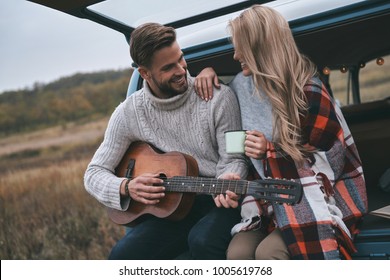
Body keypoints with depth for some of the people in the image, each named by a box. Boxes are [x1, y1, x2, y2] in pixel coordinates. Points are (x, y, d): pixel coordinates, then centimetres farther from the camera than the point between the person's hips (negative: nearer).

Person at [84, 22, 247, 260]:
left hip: (219, 203, -2)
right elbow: (94, 173, 4)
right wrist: (127, 187, -17)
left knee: (203, 241, -35)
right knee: (122, 255, -21)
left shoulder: (220, 97, -7)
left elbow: (233, 159, -4)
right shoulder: (129, 113, -1)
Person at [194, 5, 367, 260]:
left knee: (268, 252, -31)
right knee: (238, 252, -25)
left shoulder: (309, 92, -12)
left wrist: (271, 152, -17)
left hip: (316, 200, -5)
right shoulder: (245, 84, 5)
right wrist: (209, 73, 6)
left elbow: (331, 159, -9)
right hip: (272, 199, 5)